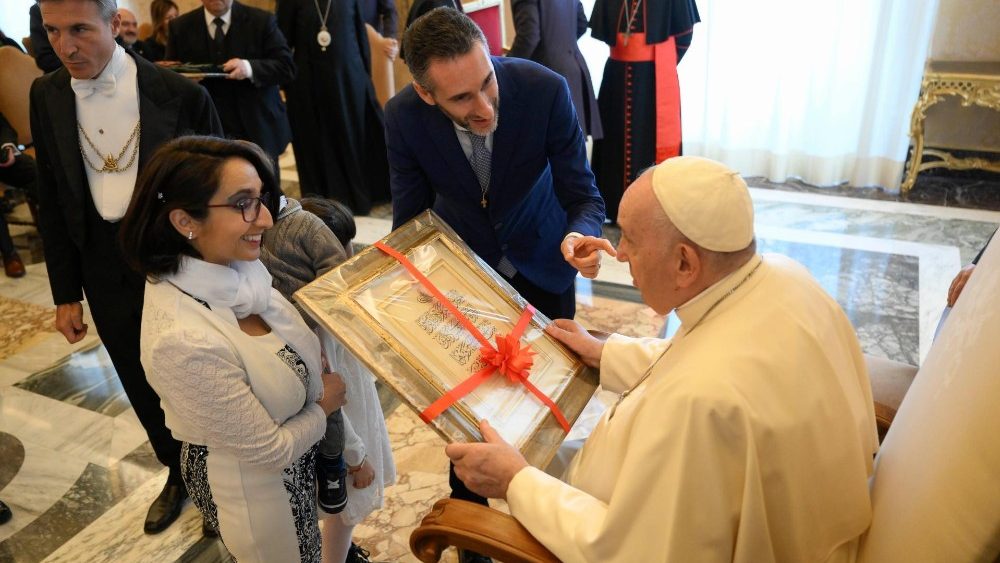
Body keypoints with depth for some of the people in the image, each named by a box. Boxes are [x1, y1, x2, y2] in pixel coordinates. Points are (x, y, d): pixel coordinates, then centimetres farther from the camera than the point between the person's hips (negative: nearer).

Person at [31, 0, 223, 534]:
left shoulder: (179, 94, -15)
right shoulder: (46, 96, -2)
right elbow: (52, 203, 5)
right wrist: (66, 293, 6)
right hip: (106, 274, 4)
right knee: (144, 390, 19)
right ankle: (179, 474, 44)